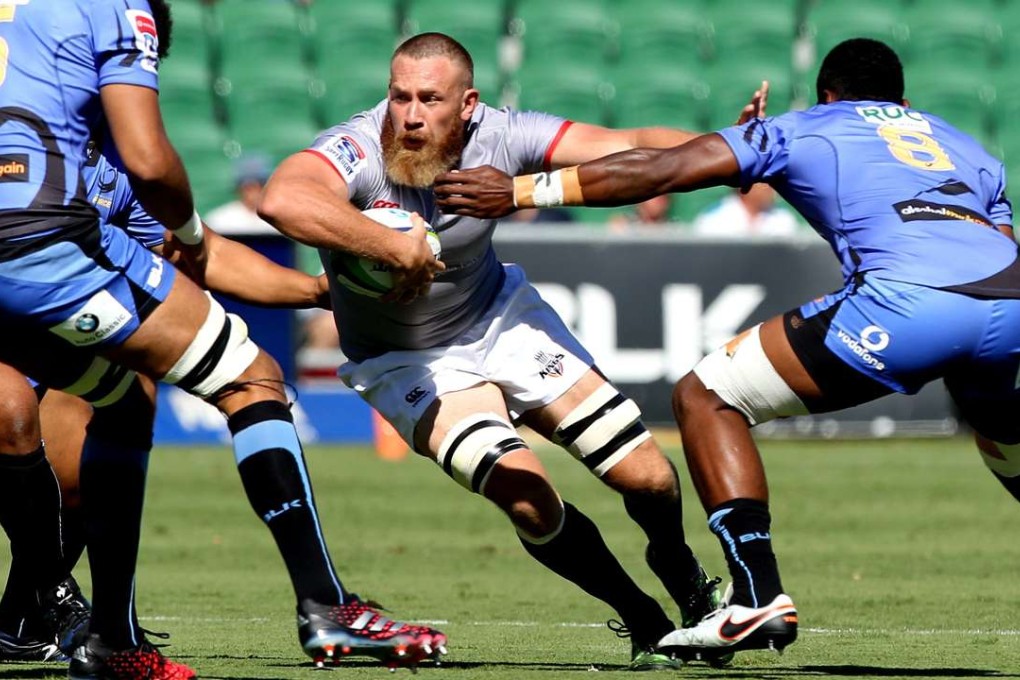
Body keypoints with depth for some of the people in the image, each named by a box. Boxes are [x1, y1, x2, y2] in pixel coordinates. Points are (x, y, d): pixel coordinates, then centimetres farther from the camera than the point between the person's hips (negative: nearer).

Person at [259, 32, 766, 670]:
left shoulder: (499, 136, -21)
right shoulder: (358, 150, -32)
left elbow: (628, 146, -24)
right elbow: (282, 200, -54)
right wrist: (396, 247, -49)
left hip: (502, 318, 3)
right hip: (407, 363, -3)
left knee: (648, 477, -2)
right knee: (532, 504, -22)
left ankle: (688, 582, 34)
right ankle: (645, 621, 6)